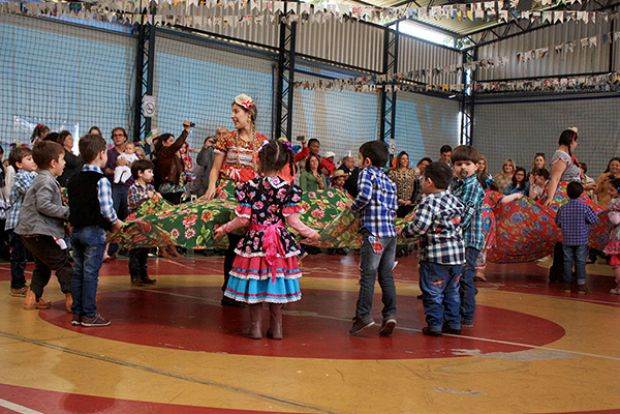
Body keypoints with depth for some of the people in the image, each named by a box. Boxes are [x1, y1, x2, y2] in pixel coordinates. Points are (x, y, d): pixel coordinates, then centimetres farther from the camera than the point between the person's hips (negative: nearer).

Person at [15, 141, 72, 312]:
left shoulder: (41, 179, 19)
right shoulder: (47, 181, -13)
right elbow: (43, 205, -24)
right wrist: (66, 211, -19)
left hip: (29, 230, 11)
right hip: (39, 231, -11)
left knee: (43, 264, 21)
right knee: (63, 263, -3)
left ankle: (32, 298, 20)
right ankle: (70, 299, 0)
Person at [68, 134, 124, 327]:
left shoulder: (74, 179, 10)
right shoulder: (101, 180, -14)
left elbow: (72, 206, 12)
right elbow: (106, 209, -18)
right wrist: (116, 223, -3)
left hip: (77, 230, 7)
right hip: (94, 231, -7)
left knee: (78, 272, 11)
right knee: (91, 273, -3)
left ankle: (77, 313, 17)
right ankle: (89, 315, 1)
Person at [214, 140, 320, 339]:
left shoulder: (249, 187, -8)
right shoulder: (288, 188, -7)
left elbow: (243, 219, -7)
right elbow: (292, 220, -7)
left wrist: (224, 228, 10)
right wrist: (309, 233, 9)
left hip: (254, 242, -1)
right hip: (281, 244, 1)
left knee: (254, 284, 9)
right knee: (276, 283, 11)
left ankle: (256, 327, 15)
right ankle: (276, 328, 19)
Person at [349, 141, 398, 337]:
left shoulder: (367, 173, -1)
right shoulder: (389, 181, 19)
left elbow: (365, 195, -18)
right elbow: (394, 209, 15)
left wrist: (354, 208, -2)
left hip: (374, 232, -7)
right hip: (391, 232, 7)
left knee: (368, 275, -3)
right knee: (386, 275, 9)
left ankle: (363, 315, -3)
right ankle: (390, 315, 5)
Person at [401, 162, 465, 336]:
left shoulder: (429, 201, -14)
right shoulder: (456, 201, 9)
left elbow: (419, 226, -21)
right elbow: (461, 219, 14)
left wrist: (405, 231, -4)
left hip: (436, 256, -7)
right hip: (458, 253, 7)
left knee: (433, 292, 3)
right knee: (452, 291, 17)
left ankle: (434, 325, 6)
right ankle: (453, 323, 22)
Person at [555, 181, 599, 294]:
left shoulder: (563, 208, -7)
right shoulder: (585, 208, -13)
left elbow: (558, 223, 4)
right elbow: (594, 220, -4)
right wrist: (591, 211, 12)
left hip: (567, 240, 2)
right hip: (581, 240, -2)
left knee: (568, 261, 10)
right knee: (580, 262, 6)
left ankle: (567, 284, 15)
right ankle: (581, 285, 7)